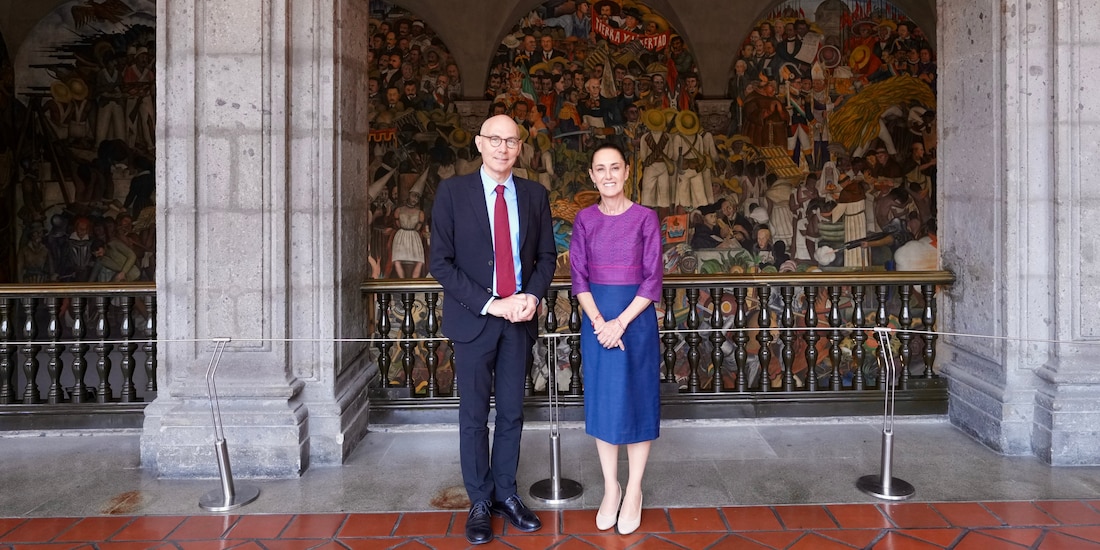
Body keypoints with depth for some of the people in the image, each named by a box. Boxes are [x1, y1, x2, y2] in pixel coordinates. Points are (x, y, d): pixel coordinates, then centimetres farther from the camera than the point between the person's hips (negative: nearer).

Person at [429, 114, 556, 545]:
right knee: (474, 416, 7)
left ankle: (506, 494, 26)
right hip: (474, 318, -3)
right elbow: (440, 262, -8)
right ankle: (479, 502, 21)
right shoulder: (452, 192, -4)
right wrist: (488, 304, -15)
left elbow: (546, 255, 10)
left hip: (519, 317, 3)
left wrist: (532, 295, -9)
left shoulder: (535, 195, 6)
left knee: (512, 412, 11)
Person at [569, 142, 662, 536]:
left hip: (636, 317, -2)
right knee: (602, 400, 8)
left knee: (636, 399, 5)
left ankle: (633, 491, 19)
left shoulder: (645, 218, -4)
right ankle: (610, 488, 22)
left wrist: (621, 322, -16)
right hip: (596, 319, 2)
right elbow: (579, 278, 0)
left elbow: (652, 280, -7)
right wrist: (599, 322, -13)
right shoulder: (584, 220, 3)